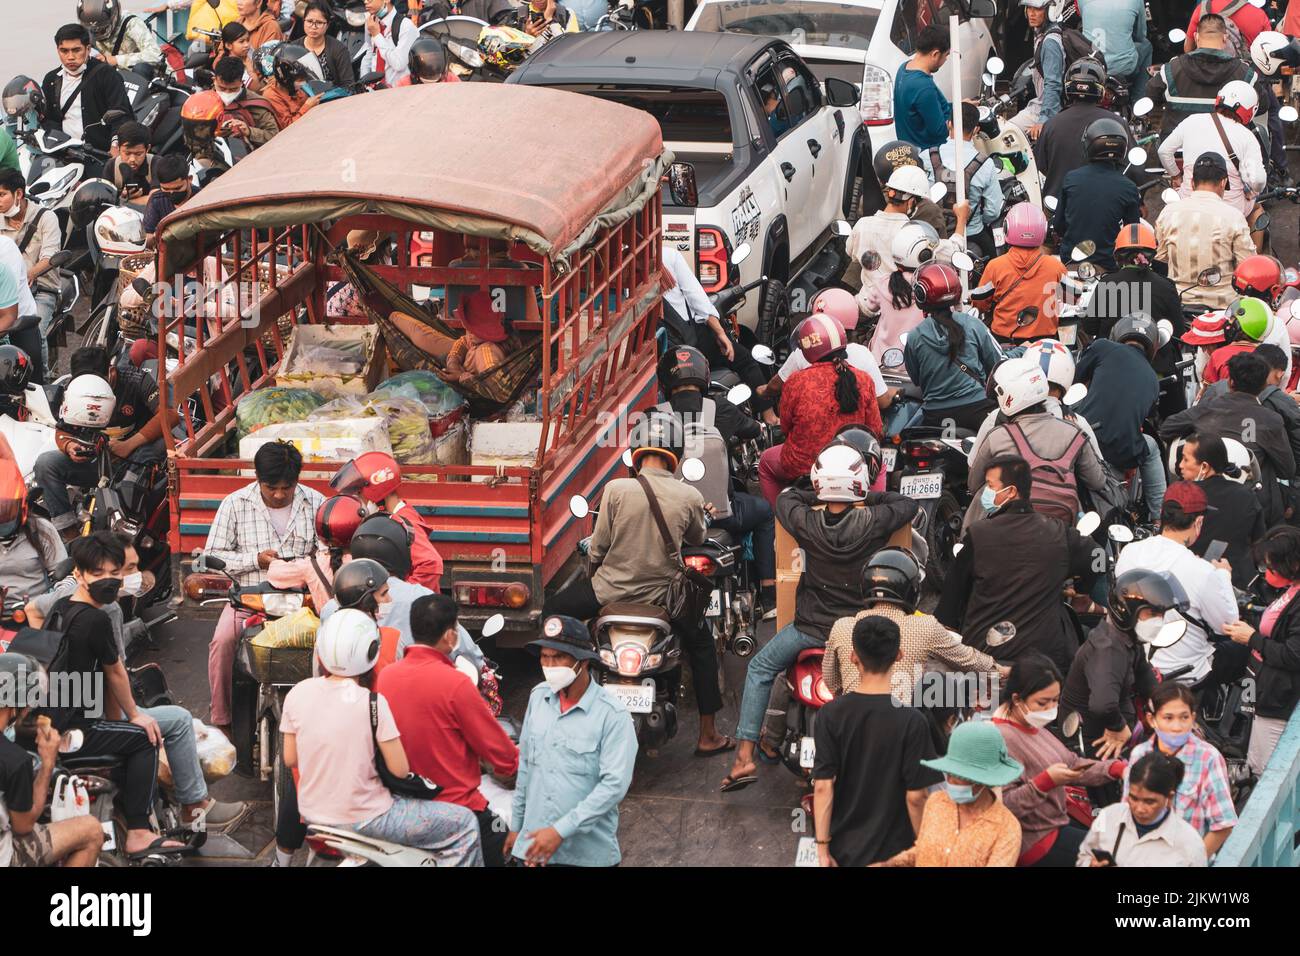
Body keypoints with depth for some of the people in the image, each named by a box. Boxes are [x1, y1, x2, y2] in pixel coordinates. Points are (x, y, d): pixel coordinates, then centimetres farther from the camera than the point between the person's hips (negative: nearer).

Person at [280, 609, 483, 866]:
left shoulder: (297, 693, -4)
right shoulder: (373, 702, -19)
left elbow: (289, 759, 5)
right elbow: (400, 769, -14)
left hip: (311, 812, 7)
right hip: (362, 818, -7)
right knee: (465, 825, 3)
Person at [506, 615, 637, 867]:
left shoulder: (613, 715, -13)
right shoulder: (538, 697, 5)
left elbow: (615, 785, -18)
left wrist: (561, 831, -21)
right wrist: (515, 826, 15)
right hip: (532, 845, 4)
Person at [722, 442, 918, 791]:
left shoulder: (806, 521, -13)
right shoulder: (873, 522, -16)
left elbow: (786, 497, 9)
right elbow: (909, 505, 2)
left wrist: (821, 497, 16)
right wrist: (869, 498, 8)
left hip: (812, 628, 0)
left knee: (760, 669, 20)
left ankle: (745, 756, 11)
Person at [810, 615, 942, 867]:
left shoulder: (829, 715, -9)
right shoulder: (911, 721, -15)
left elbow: (823, 786, -9)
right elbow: (915, 796, -13)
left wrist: (822, 847, -4)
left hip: (843, 848, 2)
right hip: (893, 851, -2)